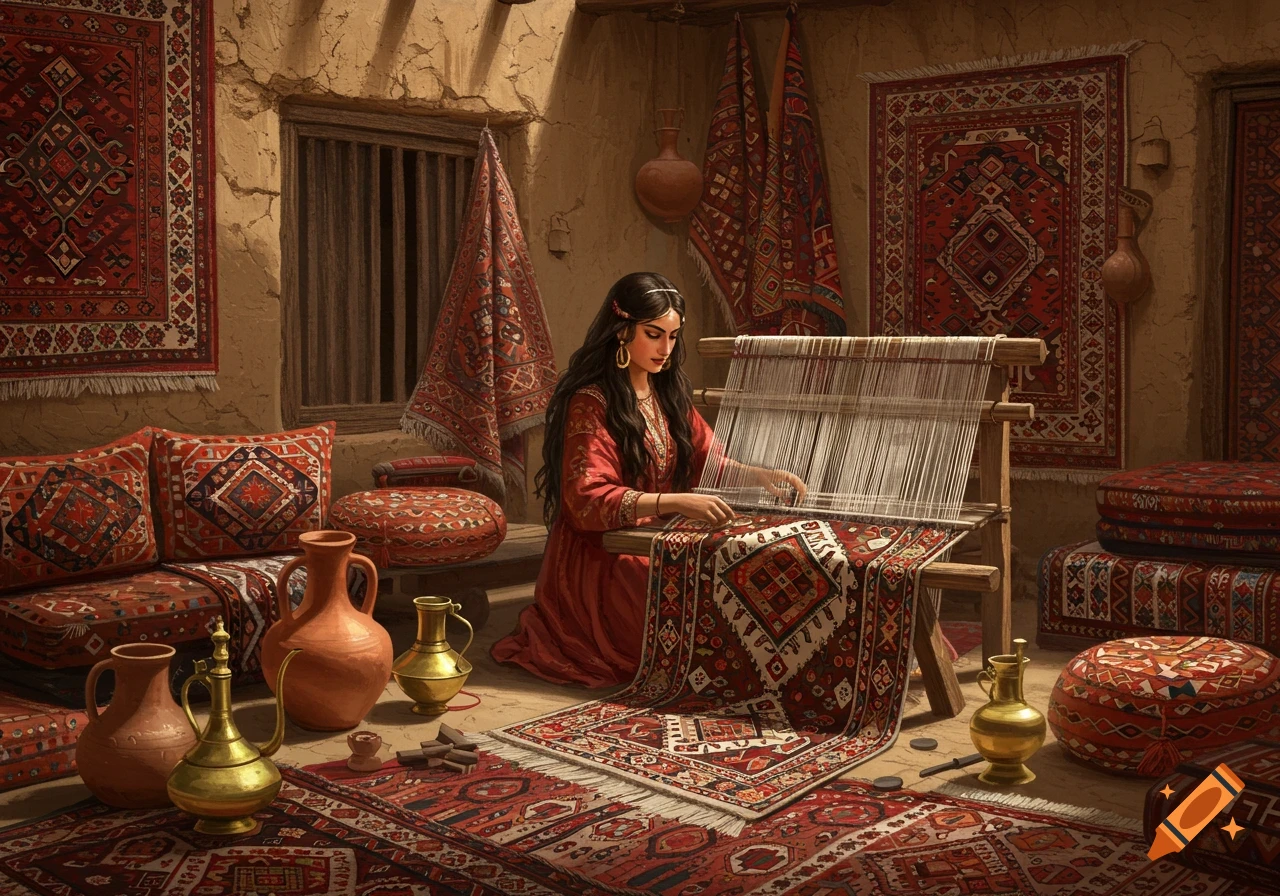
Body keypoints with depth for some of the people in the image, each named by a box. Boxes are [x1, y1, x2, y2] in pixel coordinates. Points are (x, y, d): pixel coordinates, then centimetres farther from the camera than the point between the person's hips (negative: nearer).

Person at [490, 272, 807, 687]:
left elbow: (708, 458, 15)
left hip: (656, 547, 7)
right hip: (599, 559, -7)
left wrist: (760, 475, -7)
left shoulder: (668, 393, 14)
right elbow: (588, 499, -21)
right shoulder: (590, 403, -11)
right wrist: (677, 502, -34)